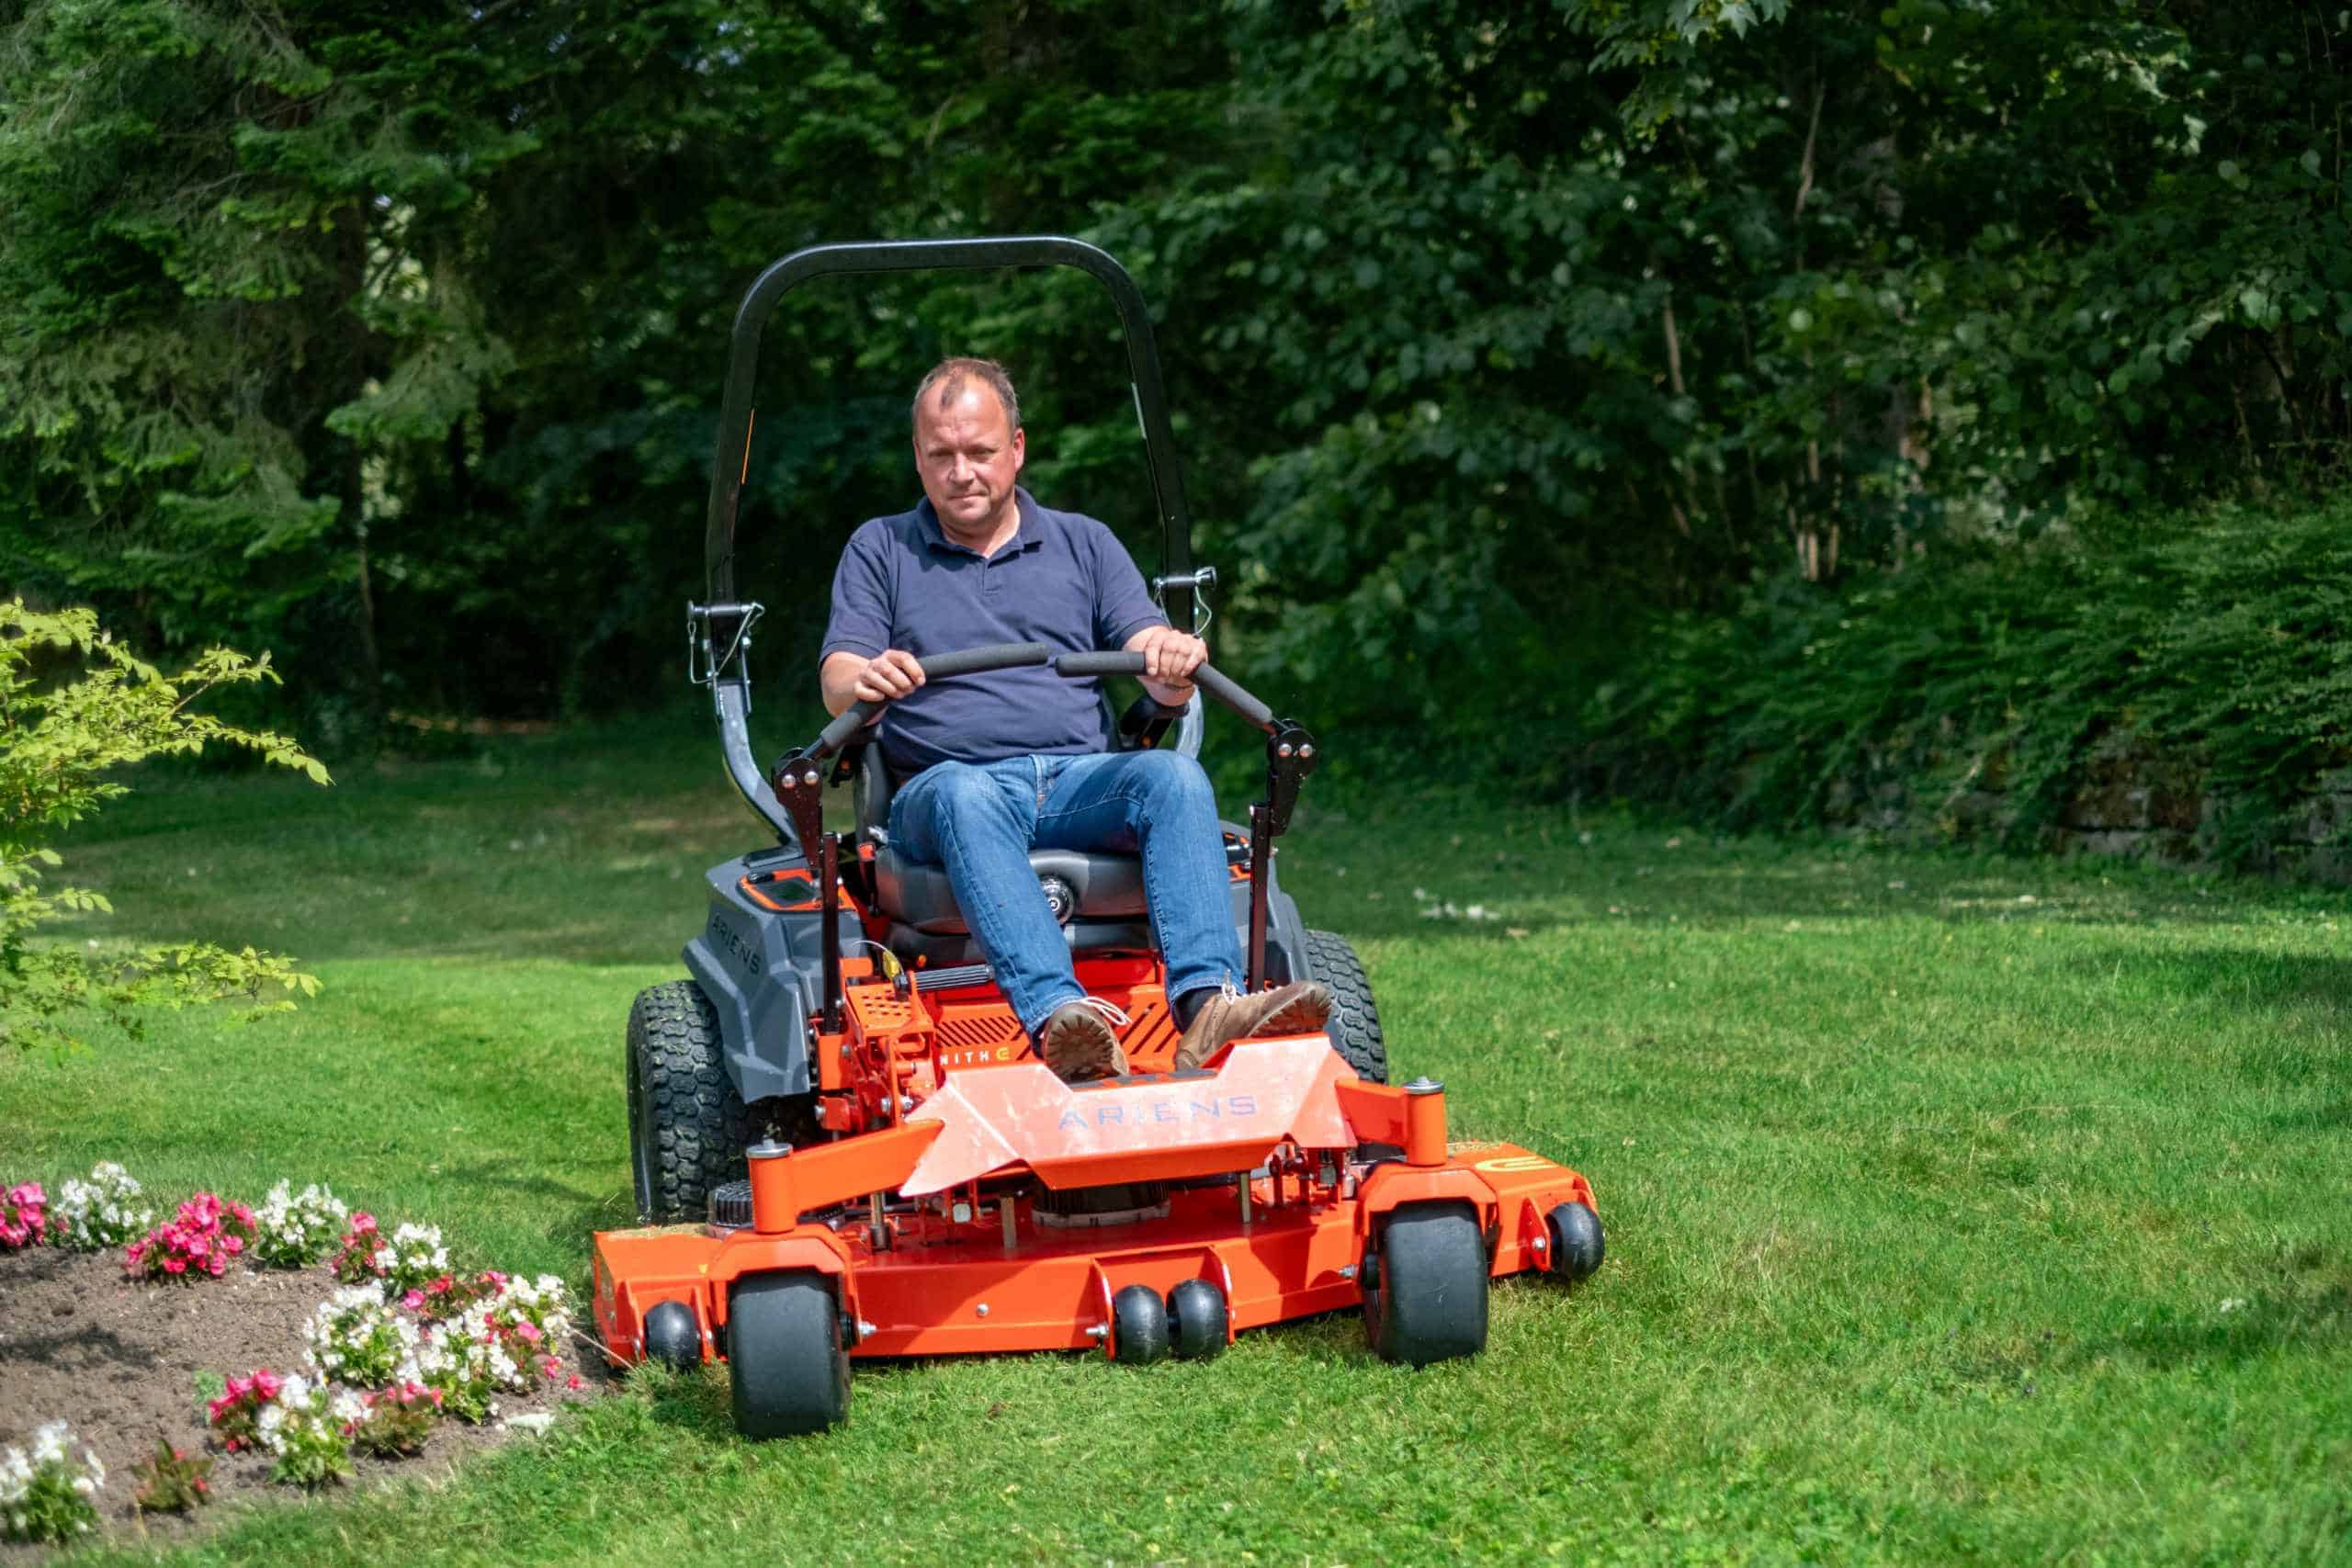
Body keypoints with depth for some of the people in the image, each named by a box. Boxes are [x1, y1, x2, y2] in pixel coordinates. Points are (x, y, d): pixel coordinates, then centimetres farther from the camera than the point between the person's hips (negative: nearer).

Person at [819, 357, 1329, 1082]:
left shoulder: (1083, 542, 22)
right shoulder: (880, 551, 18)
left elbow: (1152, 658, 9)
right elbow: (838, 682, 4)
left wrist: (1174, 661, -17)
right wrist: (866, 681, -22)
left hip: (1082, 777, 2)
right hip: (948, 778, -2)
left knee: (1174, 776, -30)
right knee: (966, 795, -38)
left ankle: (1208, 1005, -49)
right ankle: (1055, 1014, -58)